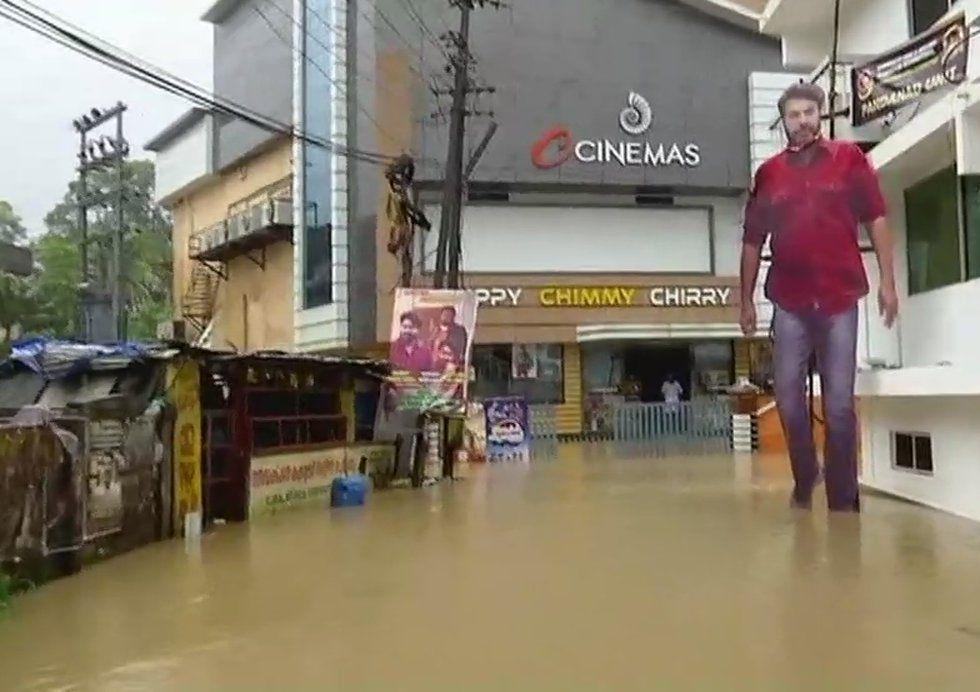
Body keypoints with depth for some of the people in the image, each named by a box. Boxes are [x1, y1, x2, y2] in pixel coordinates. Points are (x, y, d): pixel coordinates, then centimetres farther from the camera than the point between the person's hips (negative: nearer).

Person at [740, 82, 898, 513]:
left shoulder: (850, 159, 3)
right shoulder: (768, 173, 7)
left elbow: (876, 220, 2)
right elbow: (752, 241, 11)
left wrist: (887, 282, -4)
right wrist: (746, 299, 10)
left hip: (840, 300, -1)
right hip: (790, 304, 2)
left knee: (839, 403, 2)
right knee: (787, 396, 3)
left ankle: (843, 499, 13)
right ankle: (804, 482, 24)